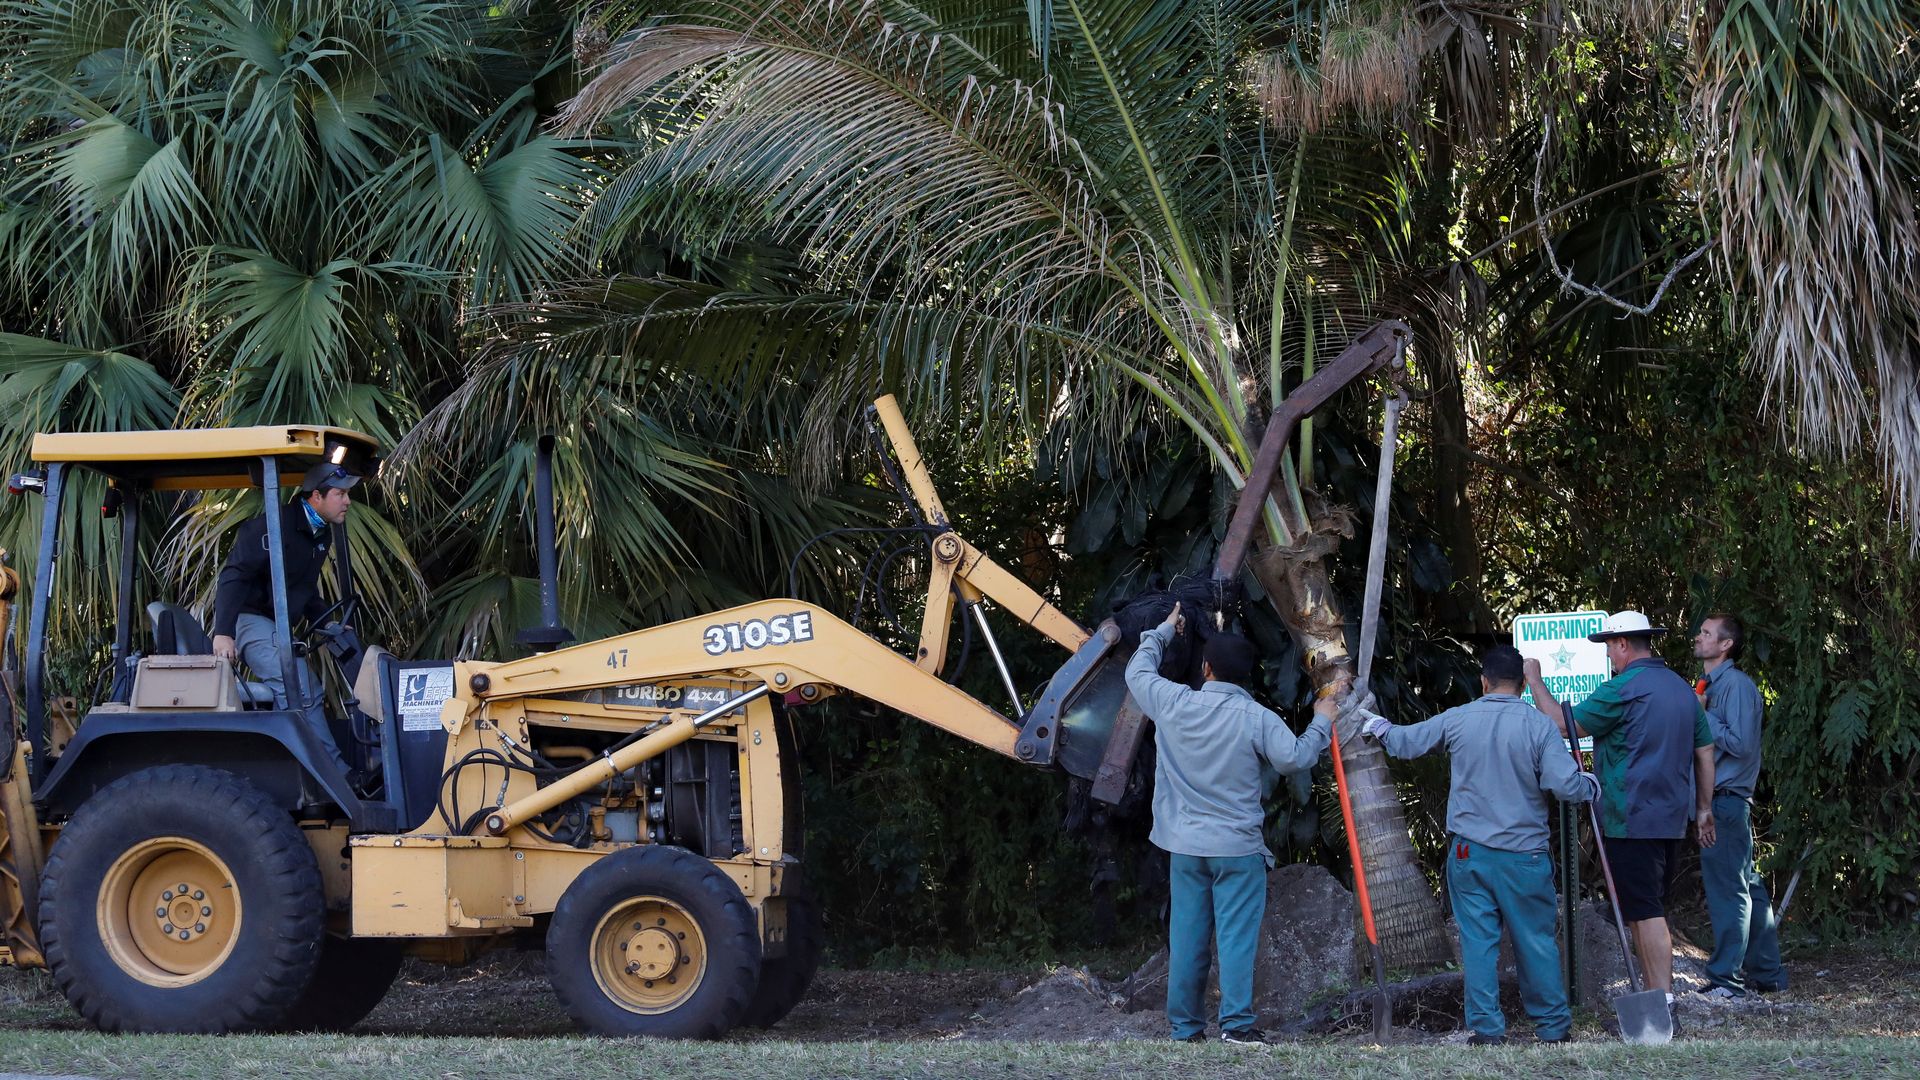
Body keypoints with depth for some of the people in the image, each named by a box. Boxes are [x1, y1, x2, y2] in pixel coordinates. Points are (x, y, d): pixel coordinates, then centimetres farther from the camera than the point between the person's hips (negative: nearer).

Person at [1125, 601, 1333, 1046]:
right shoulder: (1257, 719, -10)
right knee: (1236, 936, -4)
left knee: (1187, 937, 7)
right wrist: (1321, 724, 7)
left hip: (1185, 846, 3)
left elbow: (1138, 672, 16)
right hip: (1238, 848, -3)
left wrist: (1163, 631, 31)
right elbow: (1294, 759, -9)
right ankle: (1237, 1022, -13)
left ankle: (1185, 1027, 10)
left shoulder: (1173, 704, -1)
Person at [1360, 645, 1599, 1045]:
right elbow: (1567, 785, -14)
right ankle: (1553, 1026, 15)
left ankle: (1486, 1028, 3)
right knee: (1537, 941, 8)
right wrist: (1590, 786, 8)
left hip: (1469, 853, 1)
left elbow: (1406, 742, 13)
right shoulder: (1538, 726, -9)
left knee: (1478, 940, 5)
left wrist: (1381, 728, 34)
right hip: (1523, 854, -1)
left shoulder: (1457, 720, -1)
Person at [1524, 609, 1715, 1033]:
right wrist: (1703, 807, 24)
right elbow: (1705, 750, 17)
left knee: (1645, 913, -8)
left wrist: (1534, 680, 3)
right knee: (1646, 911, 16)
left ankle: (1664, 1008, -11)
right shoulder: (1681, 688, 13)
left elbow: (1564, 724, -9)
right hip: (1671, 819, 8)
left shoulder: (1623, 689, -13)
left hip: (1631, 820, -8)